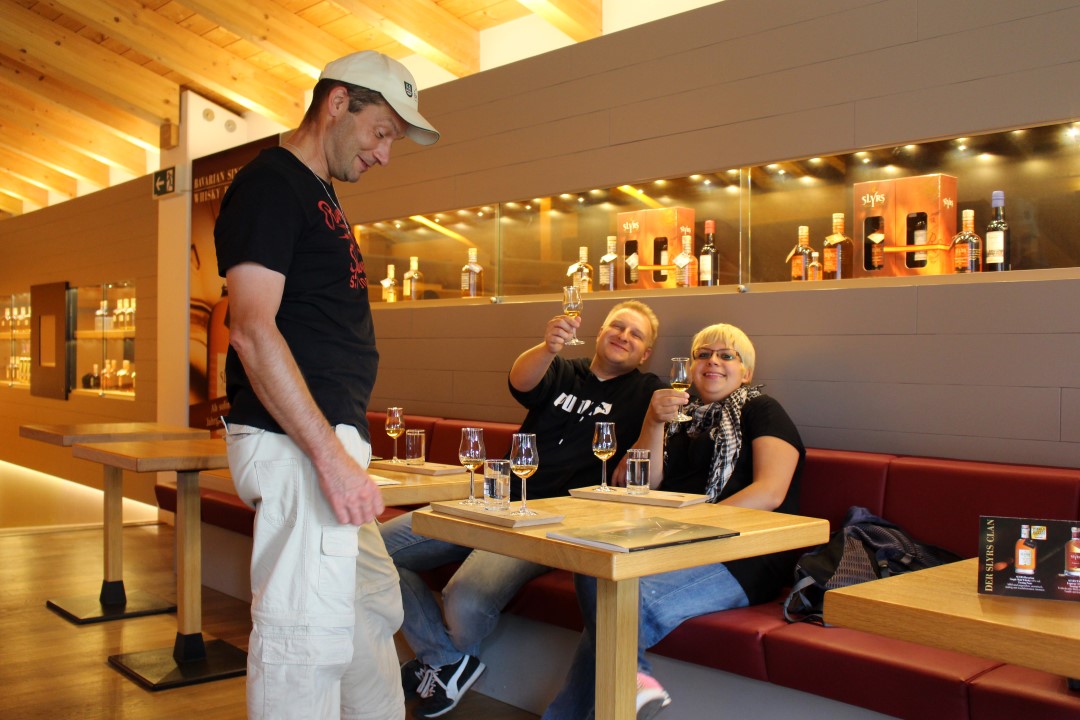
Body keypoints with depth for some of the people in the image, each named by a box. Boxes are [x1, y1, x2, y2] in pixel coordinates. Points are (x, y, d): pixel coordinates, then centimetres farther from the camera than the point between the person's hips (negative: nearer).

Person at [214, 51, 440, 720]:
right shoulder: (271, 182, -9)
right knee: (309, 630, -7)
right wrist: (331, 455, -24)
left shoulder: (319, 196, 21)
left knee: (374, 605, 20)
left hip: (331, 436, 11)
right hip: (298, 442, -11)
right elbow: (253, 328, -20)